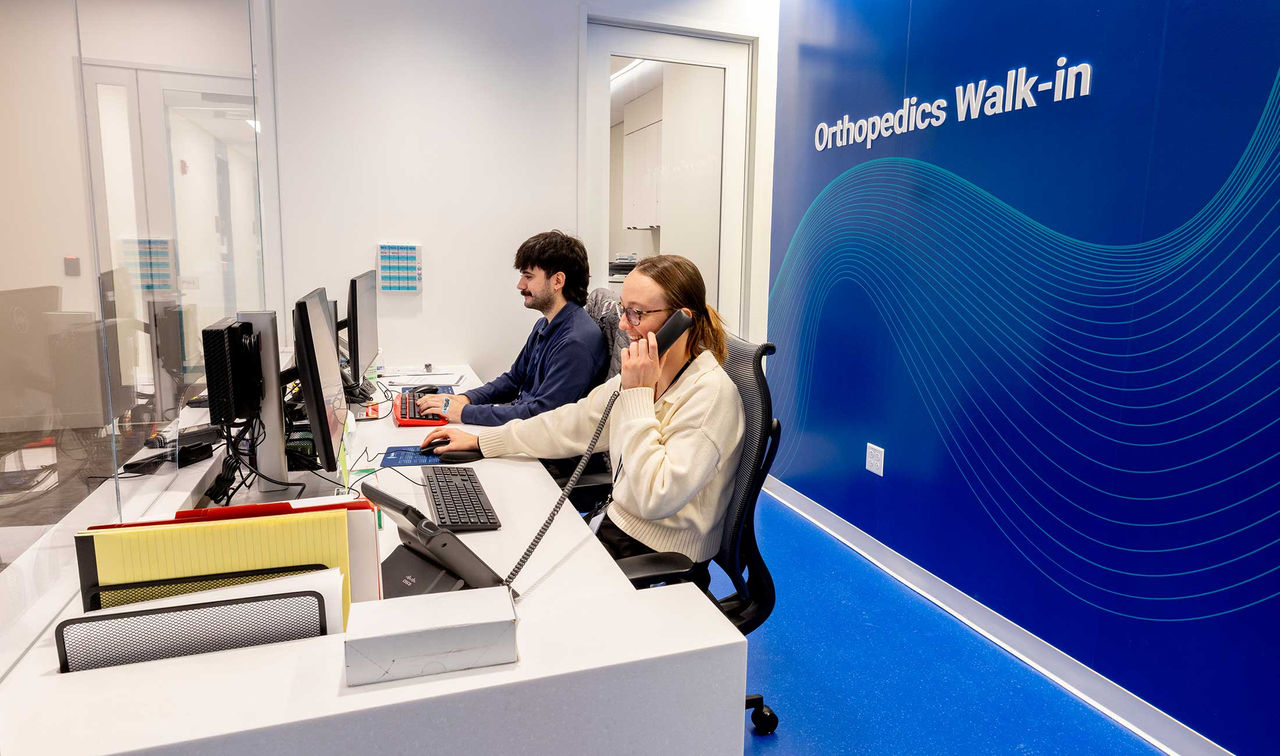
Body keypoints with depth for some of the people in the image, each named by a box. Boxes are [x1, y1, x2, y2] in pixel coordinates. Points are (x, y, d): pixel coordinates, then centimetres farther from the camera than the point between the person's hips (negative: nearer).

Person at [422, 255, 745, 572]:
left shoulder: (712, 394, -23)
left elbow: (656, 498, -28)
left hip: (664, 562, -7)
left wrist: (638, 394, -25)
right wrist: (479, 440, 13)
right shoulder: (641, 373, 2)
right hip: (616, 526, 7)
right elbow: (576, 422, 12)